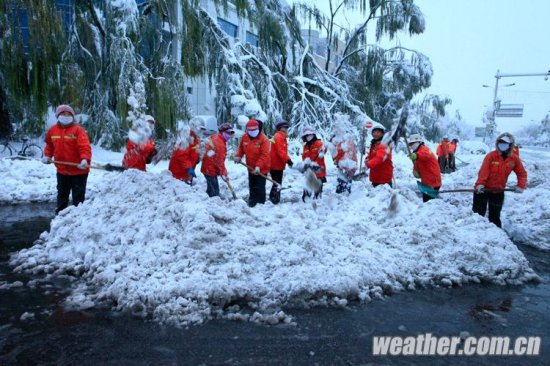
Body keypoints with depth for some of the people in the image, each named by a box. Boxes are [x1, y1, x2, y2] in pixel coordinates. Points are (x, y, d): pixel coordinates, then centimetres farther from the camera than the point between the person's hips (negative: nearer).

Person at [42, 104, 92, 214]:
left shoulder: (78, 129, -13)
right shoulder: (53, 130, 4)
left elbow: (85, 146, -23)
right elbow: (49, 144, 22)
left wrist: (85, 159, -37)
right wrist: (47, 156, 9)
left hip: (79, 171, -5)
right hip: (62, 170, 6)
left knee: (78, 196, 2)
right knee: (62, 195, 20)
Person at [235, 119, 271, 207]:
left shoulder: (264, 139, -20)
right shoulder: (244, 137, -1)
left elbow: (265, 155, -24)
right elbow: (241, 148, 15)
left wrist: (258, 166, -32)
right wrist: (238, 156, -4)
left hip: (261, 169, -6)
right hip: (251, 168, 6)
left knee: (260, 188, -3)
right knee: (252, 187, 19)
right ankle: (252, 203, 35)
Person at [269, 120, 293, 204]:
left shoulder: (282, 137, 17)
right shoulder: (278, 137, -15)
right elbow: (280, 151, -25)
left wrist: (288, 160, 12)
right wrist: (287, 160, -30)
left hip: (278, 164, 10)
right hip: (276, 164, -10)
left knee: (278, 182, 17)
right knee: (277, 183, -7)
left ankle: (273, 197, 26)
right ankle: (274, 198, -2)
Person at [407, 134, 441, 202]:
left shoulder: (424, 149, -13)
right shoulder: (416, 153, 18)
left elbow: (425, 154, -39)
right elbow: (416, 167, 15)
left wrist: (416, 156, -62)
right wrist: (415, 172, -10)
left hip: (432, 182, -10)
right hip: (425, 182, 10)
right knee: (426, 201, 17)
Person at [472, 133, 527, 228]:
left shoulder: (514, 158, -4)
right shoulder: (491, 156, -15)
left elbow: (522, 173, 6)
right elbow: (483, 171, -21)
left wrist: (521, 186, -5)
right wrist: (480, 184, -32)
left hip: (498, 191, 3)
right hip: (483, 189, -3)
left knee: (495, 216, 12)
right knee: (478, 213, 4)